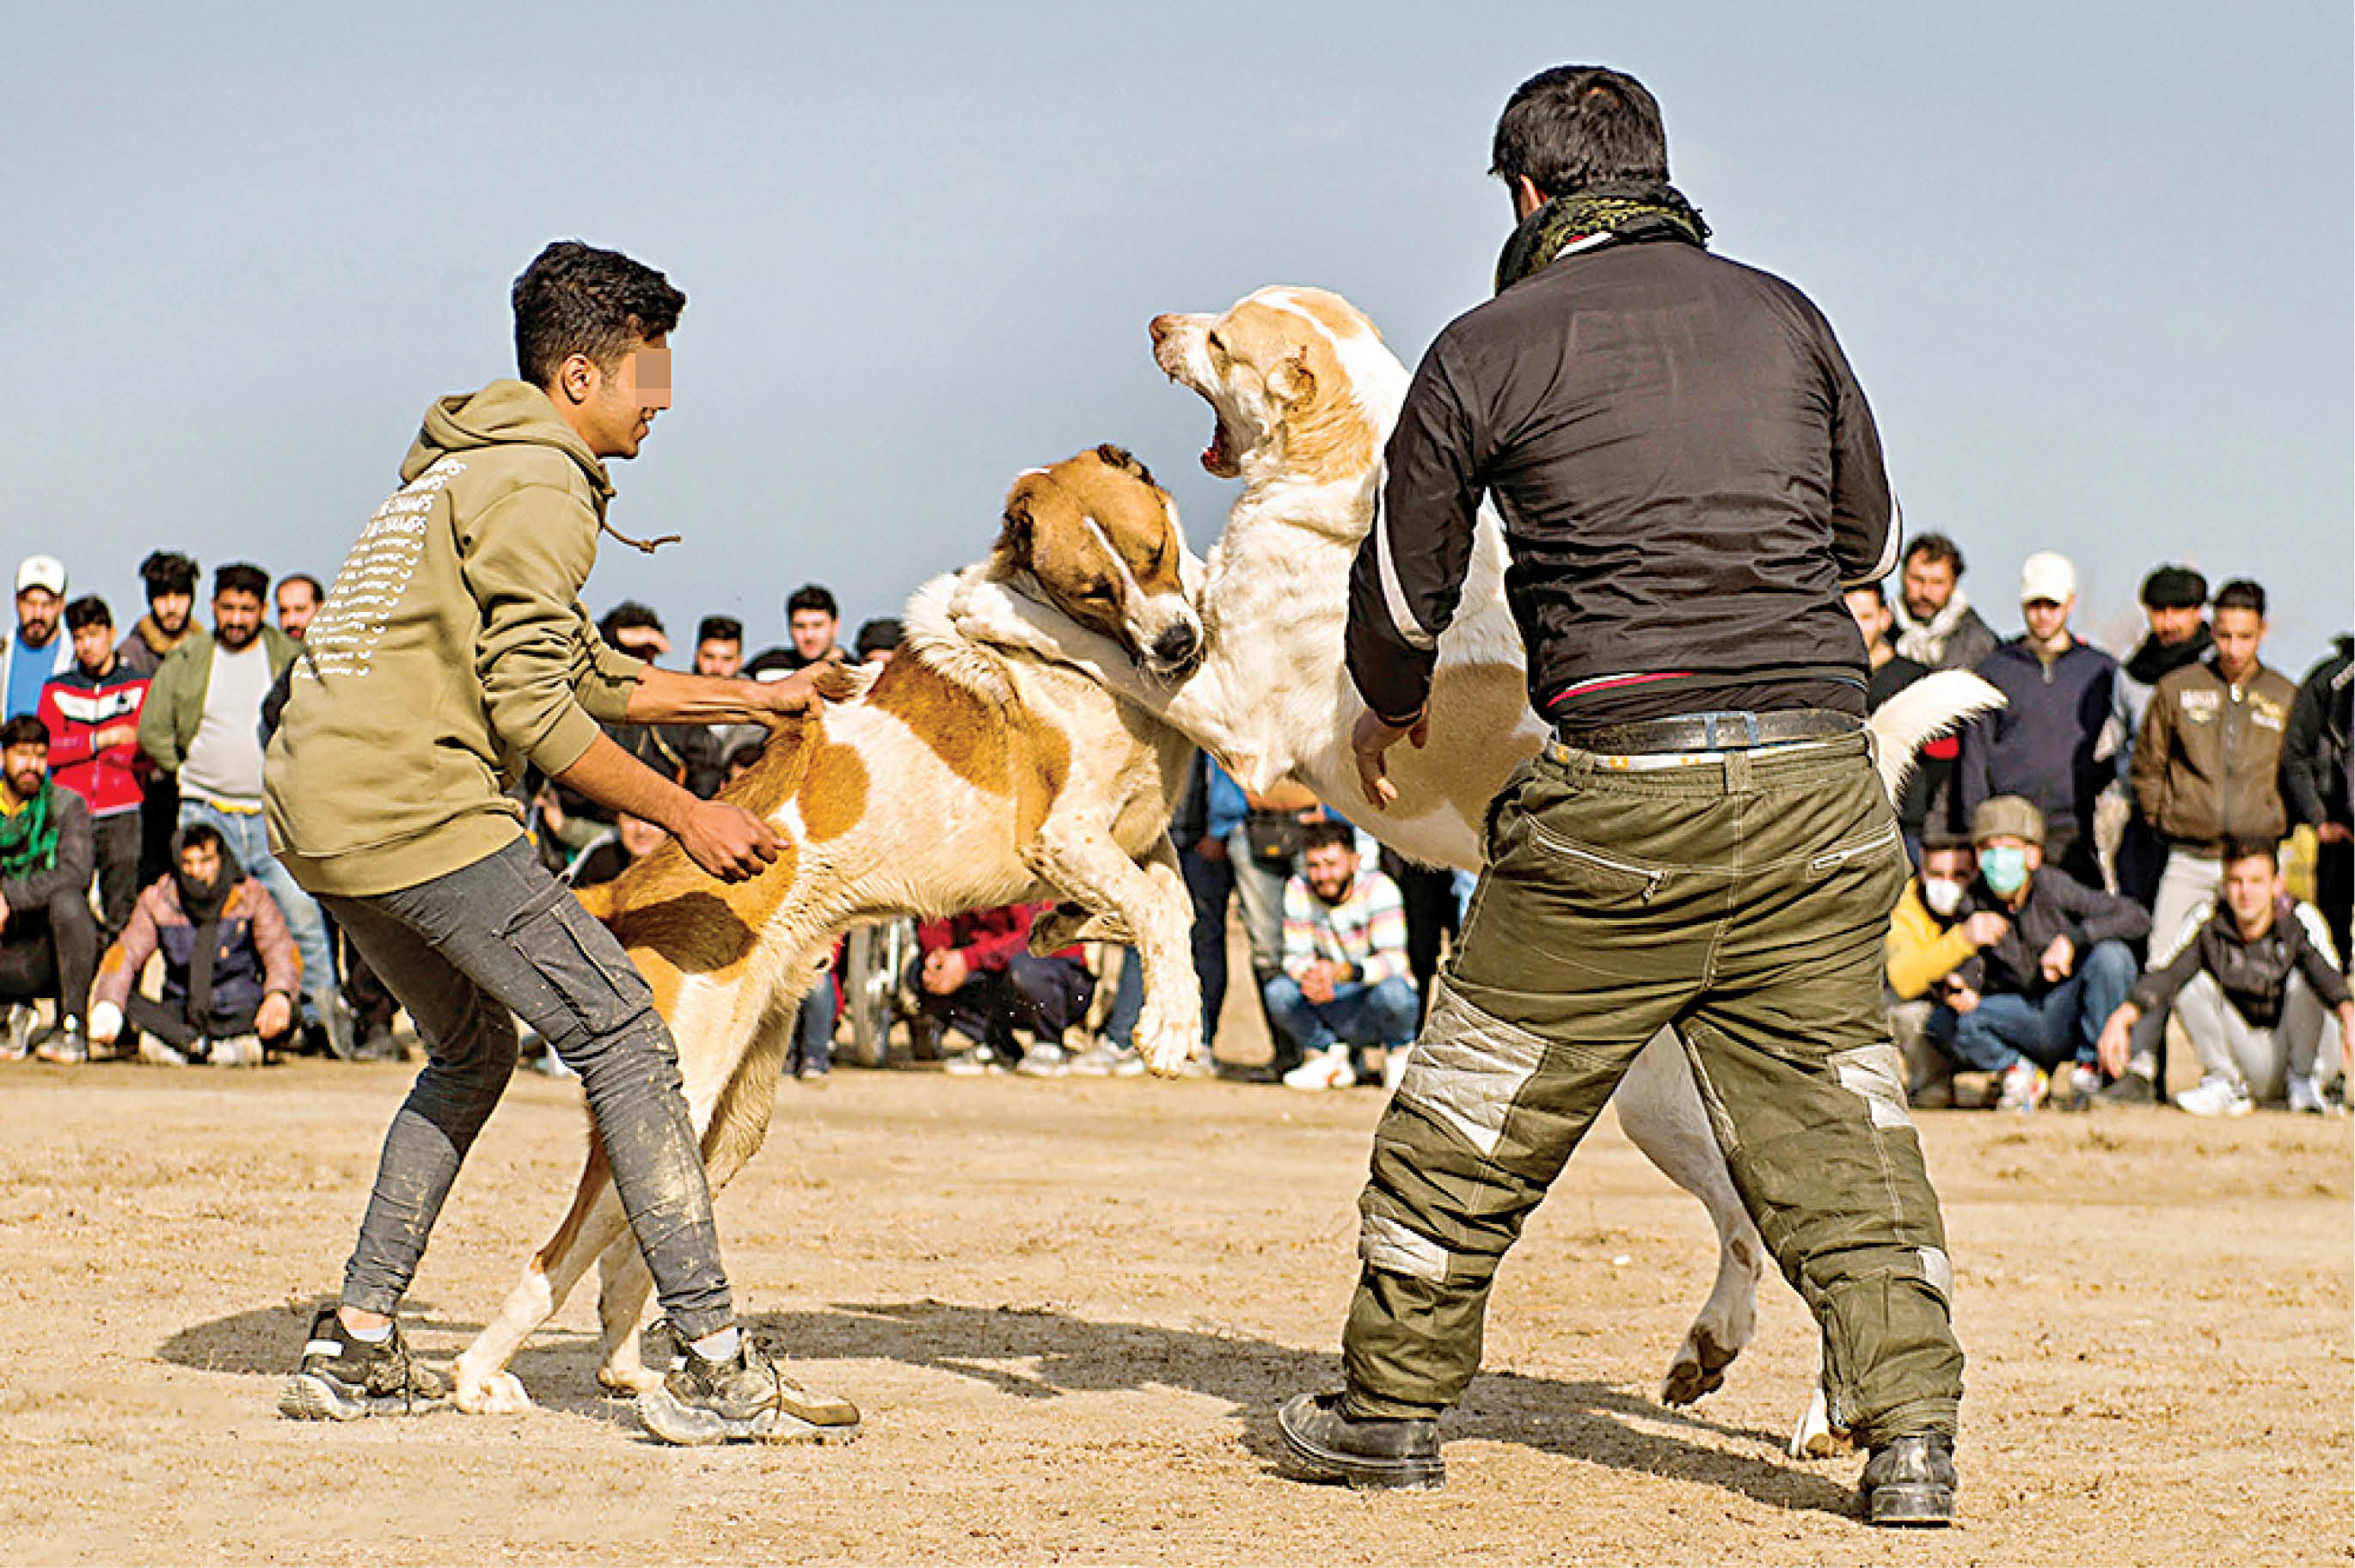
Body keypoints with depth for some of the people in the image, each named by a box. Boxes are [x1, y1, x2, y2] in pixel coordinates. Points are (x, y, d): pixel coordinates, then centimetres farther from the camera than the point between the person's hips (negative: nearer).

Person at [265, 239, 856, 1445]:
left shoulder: (461, 468, 24)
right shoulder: (537, 483, -8)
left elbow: (585, 674, 29)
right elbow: (530, 707, -16)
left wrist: (754, 700, 30)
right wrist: (684, 815, -11)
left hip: (318, 807, 10)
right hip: (418, 804, -10)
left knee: (473, 1048, 24)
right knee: (620, 1035, -9)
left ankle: (354, 1347, 19)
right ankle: (713, 1366, -13)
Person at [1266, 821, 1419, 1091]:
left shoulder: (1378, 888, -18)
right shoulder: (1298, 890, -6)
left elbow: (1393, 960, -25)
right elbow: (1296, 957, -7)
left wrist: (1343, 971, -44)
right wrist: (1309, 975, -33)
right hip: (1333, 1009, 3)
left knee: (1391, 991, -37)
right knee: (1278, 992, -23)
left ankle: (1398, 1051, -3)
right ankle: (1325, 1053, 3)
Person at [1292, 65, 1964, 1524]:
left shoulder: (1489, 348, 2)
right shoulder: (1783, 318, 11)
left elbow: (1403, 591, 10)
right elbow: (1871, 541, 23)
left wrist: (1388, 705, 31)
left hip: (1623, 790, -3)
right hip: (1820, 781, 3)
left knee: (1478, 1108, 11)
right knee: (1835, 1113, 8)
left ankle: (1394, 1402, 21)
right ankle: (1912, 1430, 0)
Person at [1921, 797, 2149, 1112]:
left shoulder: (2055, 888, -16)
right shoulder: (1974, 904, -7)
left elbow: (2138, 918, -20)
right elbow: (1968, 967, -5)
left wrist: (2072, 939, -30)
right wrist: (1962, 988, -29)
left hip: (2067, 1011, -2)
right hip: (2017, 1013, 2)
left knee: (2111, 955, -29)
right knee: (1944, 1024, -23)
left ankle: (2088, 1068, -11)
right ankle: (2019, 1071, 5)